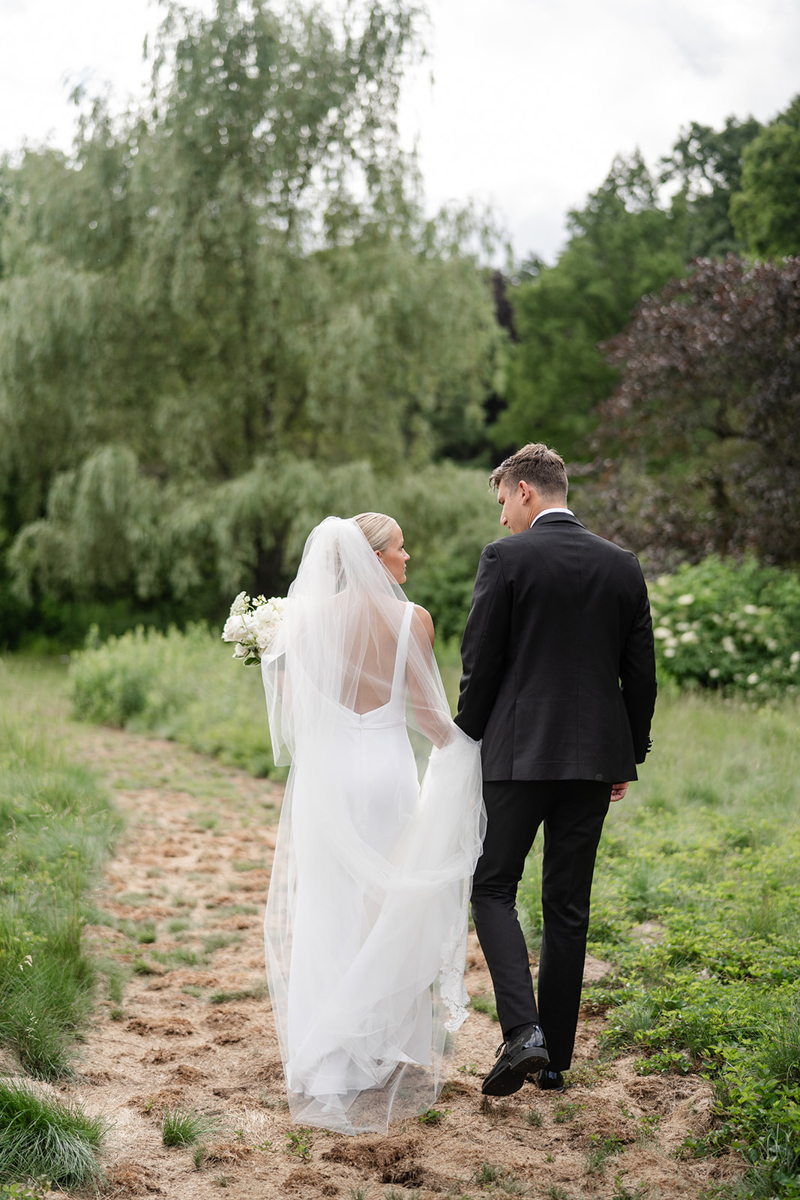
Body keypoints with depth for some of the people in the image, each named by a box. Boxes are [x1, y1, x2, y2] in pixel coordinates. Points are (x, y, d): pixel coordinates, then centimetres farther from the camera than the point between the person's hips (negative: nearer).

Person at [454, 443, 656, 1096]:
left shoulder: (506, 558, -7)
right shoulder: (624, 565, 6)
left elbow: (480, 666, -7)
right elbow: (641, 673, 8)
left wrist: (463, 744, 6)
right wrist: (630, 756, 17)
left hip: (519, 753, -4)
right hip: (596, 755, 4)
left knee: (493, 887, 7)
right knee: (569, 906, 11)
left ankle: (523, 1030, -11)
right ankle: (555, 1056, 16)